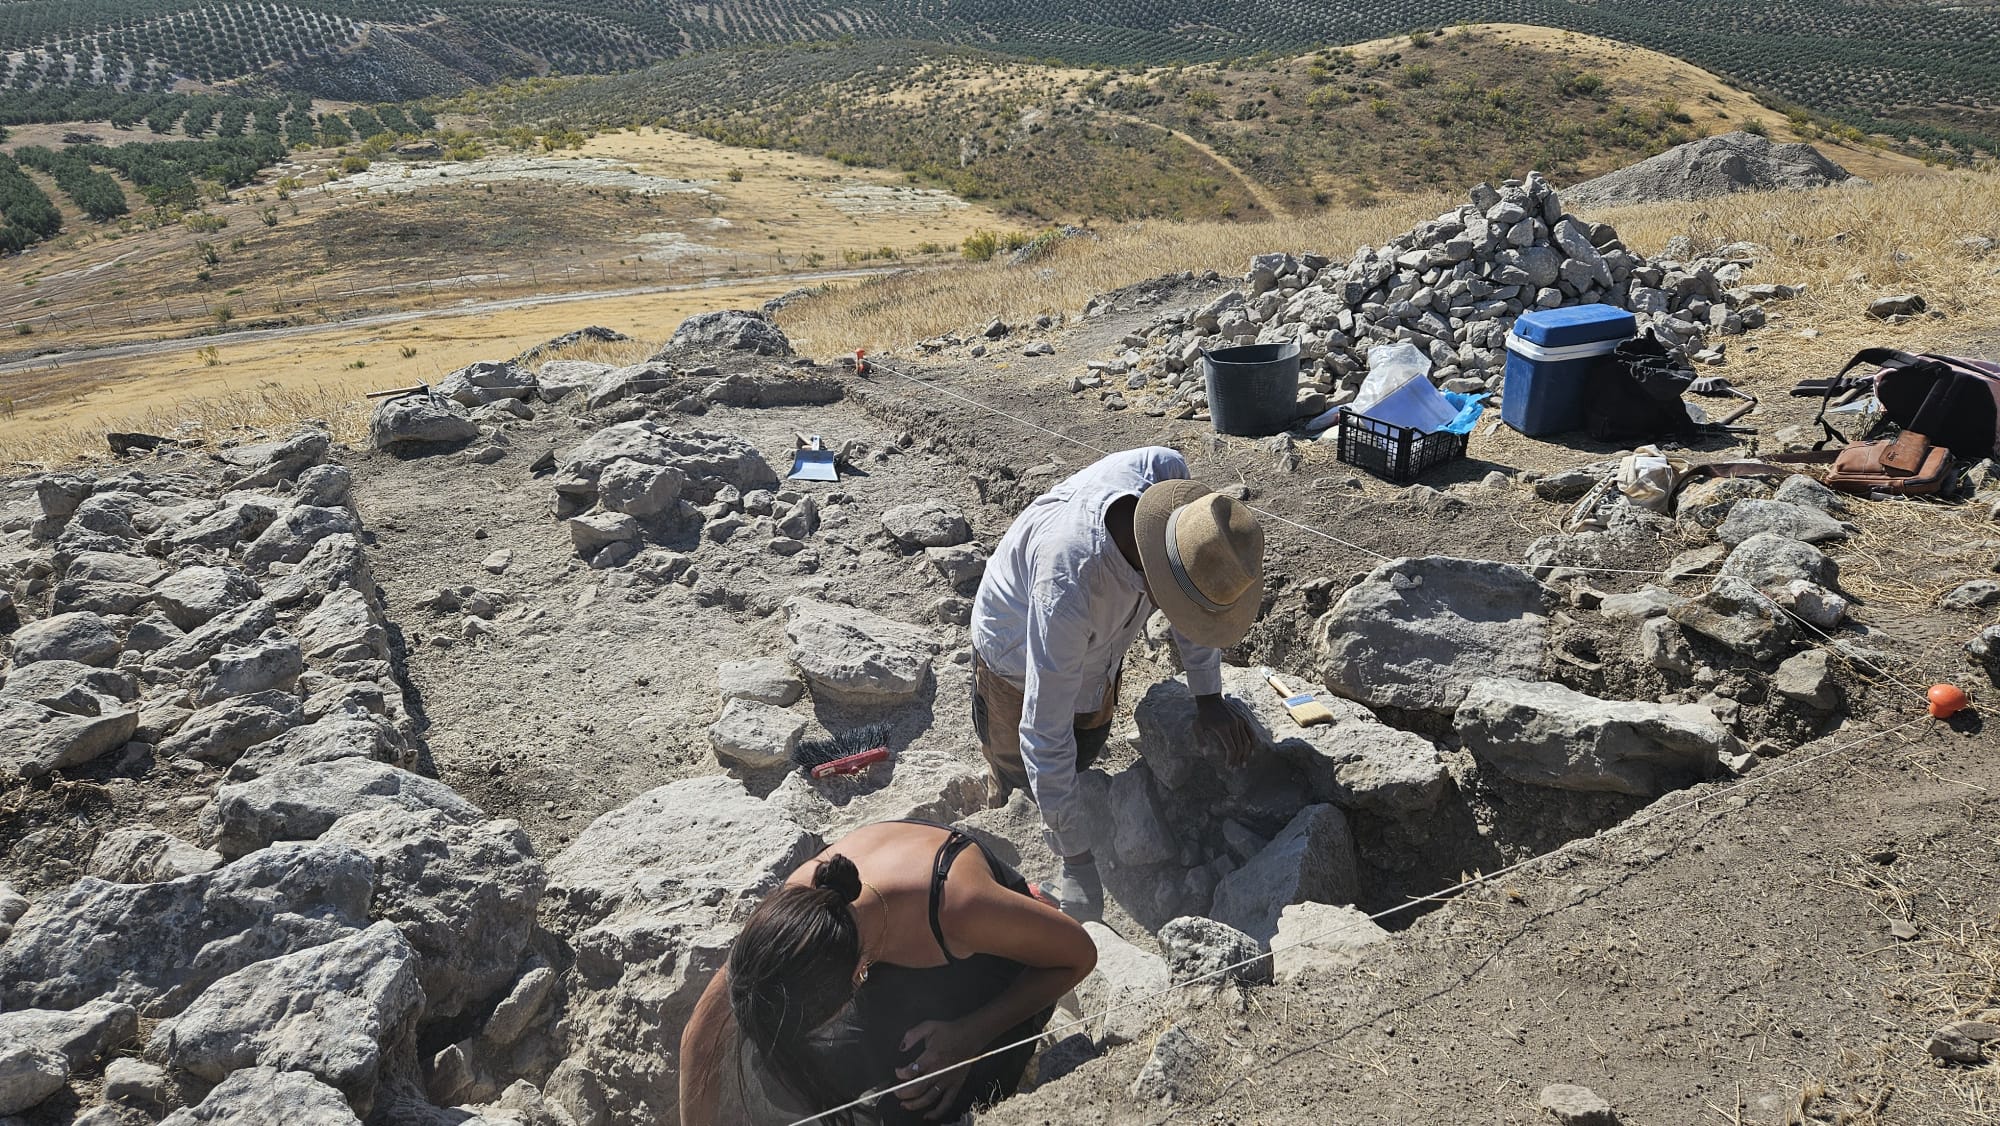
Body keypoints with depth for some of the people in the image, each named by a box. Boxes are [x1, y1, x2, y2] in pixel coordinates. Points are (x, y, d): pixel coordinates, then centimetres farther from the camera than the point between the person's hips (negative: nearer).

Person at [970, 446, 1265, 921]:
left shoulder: (1165, 471, -34)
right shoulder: (1066, 591, -50)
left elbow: (1195, 592, -13)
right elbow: (1044, 734, -39)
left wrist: (1207, 693, -12)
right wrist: (1075, 853, -33)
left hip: (1100, 651, 6)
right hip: (1020, 658, -5)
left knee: (1084, 755, 24)